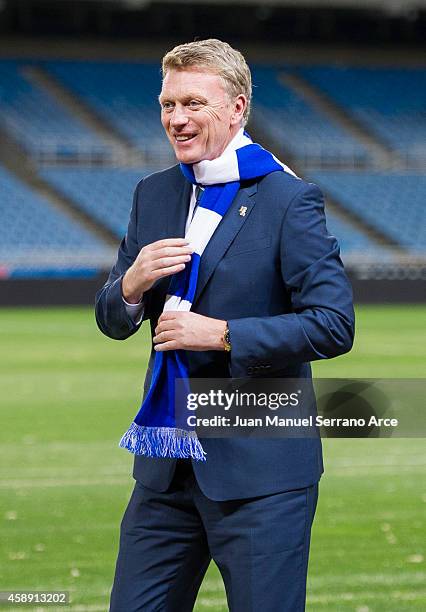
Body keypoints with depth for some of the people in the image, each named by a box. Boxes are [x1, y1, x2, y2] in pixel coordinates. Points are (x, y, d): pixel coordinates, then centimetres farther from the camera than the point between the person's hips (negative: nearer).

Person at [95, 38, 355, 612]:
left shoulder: (290, 200, -9)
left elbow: (334, 325, -15)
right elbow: (112, 322, 14)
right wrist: (132, 283, -9)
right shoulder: (153, 194, 10)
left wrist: (221, 334, -20)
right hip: (167, 467, 6)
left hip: (261, 466, -6)